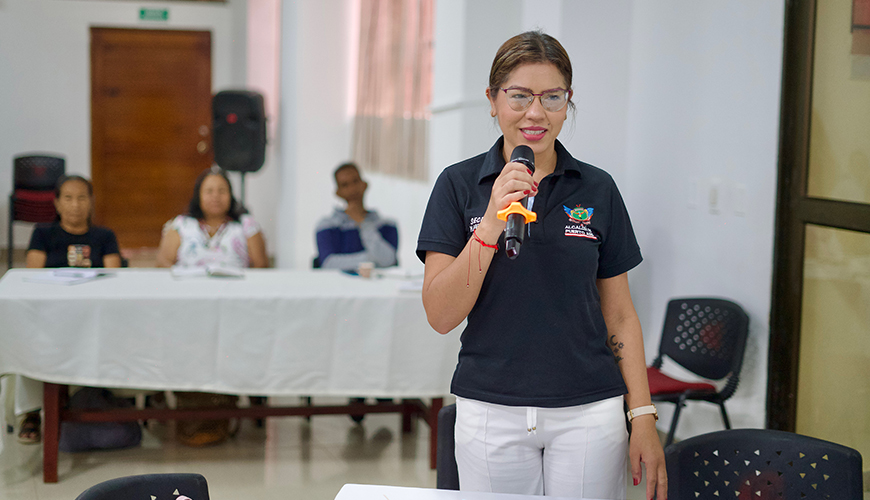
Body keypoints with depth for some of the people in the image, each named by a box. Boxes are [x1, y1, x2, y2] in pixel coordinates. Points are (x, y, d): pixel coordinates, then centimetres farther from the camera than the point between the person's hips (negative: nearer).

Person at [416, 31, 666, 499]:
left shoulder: (597, 189, 3)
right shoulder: (459, 184, -1)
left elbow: (619, 315, 7)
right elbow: (441, 315, -8)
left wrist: (643, 417, 0)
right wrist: (491, 224, -19)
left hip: (587, 412, 1)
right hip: (490, 412, -1)